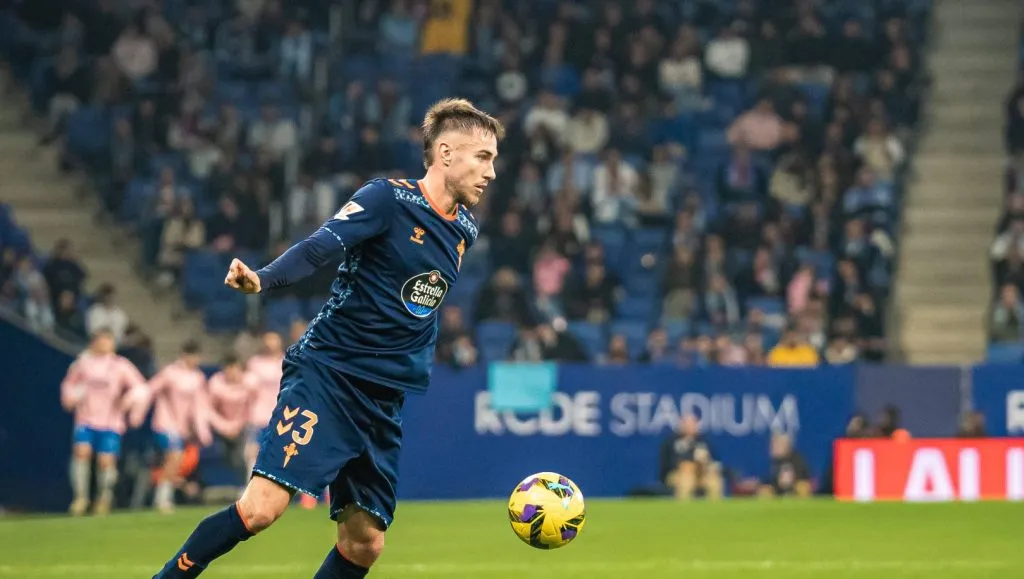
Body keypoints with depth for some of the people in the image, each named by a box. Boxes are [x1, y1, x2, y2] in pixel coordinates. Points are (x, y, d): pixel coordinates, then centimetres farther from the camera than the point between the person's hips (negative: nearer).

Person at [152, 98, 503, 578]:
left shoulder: (465, 231, 10)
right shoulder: (388, 199, -11)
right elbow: (319, 248, -24)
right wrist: (262, 279, -40)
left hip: (383, 402, 7)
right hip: (325, 376, -7)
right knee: (261, 507, -19)